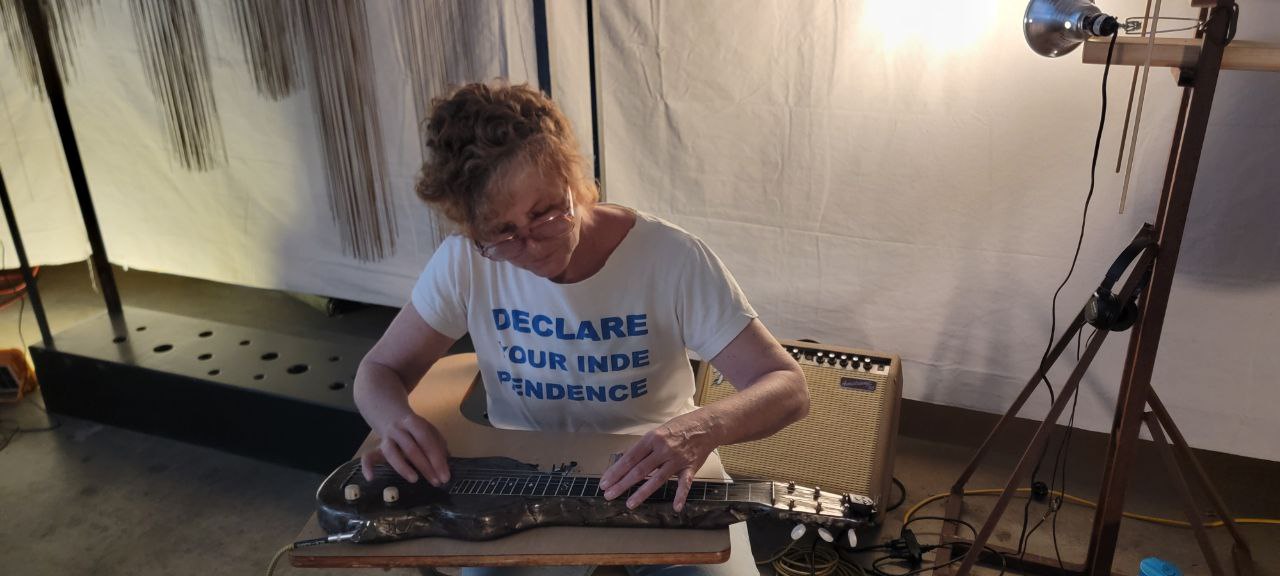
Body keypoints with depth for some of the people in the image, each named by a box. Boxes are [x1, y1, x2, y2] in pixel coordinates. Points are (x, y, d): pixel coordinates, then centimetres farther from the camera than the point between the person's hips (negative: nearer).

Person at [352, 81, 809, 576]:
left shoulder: (673, 259, -21)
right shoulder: (465, 263, -14)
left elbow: (787, 387, -20)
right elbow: (379, 372, -1)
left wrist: (702, 428, -41)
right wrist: (397, 422, -25)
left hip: (658, 478, -1)